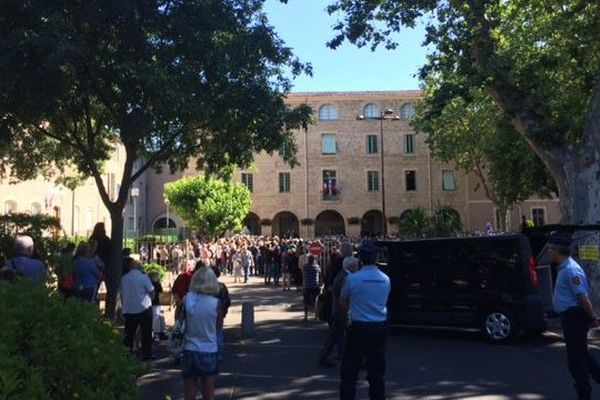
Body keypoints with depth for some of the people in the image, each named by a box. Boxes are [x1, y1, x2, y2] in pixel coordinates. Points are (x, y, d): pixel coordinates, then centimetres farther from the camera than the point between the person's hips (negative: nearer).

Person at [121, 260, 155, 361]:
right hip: (144, 308, -4)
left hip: (128, 310, 4)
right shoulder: (143, 277, -8)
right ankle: (146, 354, 5)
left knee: (129, 333, 11)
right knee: (146, 333, 4)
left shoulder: (124, 278, 4)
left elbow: (121, 294, 12)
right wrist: (149, 300, 14)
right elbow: (152, 292, -6)